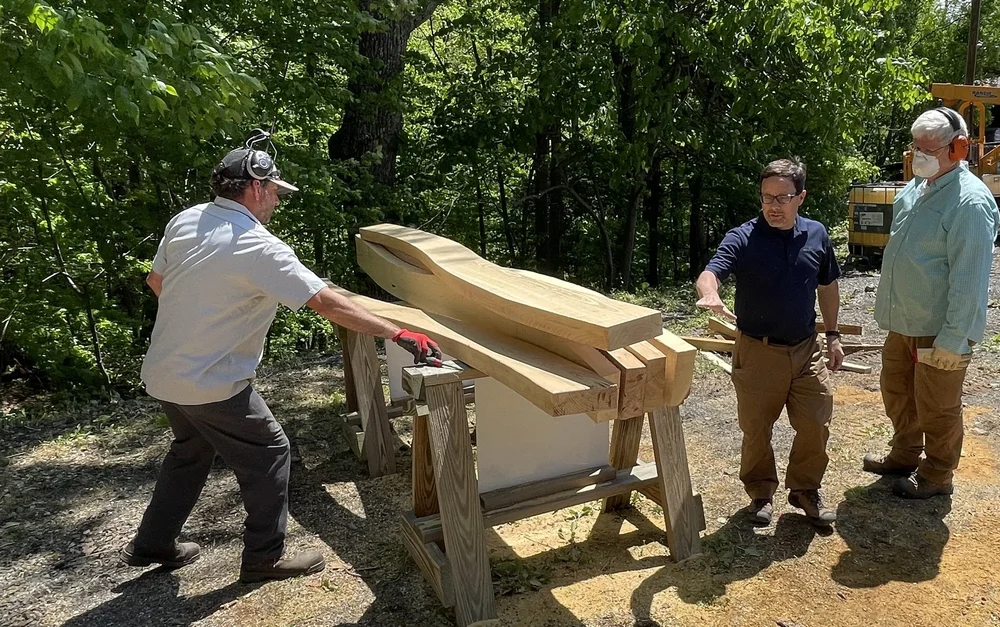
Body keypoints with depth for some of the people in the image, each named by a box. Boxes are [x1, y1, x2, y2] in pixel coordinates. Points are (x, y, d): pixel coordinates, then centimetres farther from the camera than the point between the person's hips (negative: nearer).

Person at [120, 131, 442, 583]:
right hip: (211, 385, -8)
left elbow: (156, 281, 12)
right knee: (269, 456, 8)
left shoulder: (185, 221, 0)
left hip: (161, 373, 8)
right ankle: (265, 558, 19)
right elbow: (327, 304, -25)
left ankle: (151, 545, 40)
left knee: (191, 451, 27)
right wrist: (399, 334, -22)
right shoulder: (258, 247, -23)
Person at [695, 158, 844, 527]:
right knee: (756, 430, 9)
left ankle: (805, 490, 32)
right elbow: (710, 273, -30)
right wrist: (710, 296, -53)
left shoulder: (816, 235, 1)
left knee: (816, 427, 9)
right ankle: (761, 492, 31)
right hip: (758, 352, -3)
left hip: (806, 349, 4)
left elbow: (827, 286, 14)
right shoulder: (743, 239, -13)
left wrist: (833, 335, 15)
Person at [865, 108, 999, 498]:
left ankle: (936, 475, 28)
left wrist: (953, 340, -23)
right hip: (903, 323, 8)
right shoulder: (915, 188, 6)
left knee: (936, 408, 8)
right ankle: (905, 455, 42)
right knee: (897, 393, 22)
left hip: (940, 331, -8)